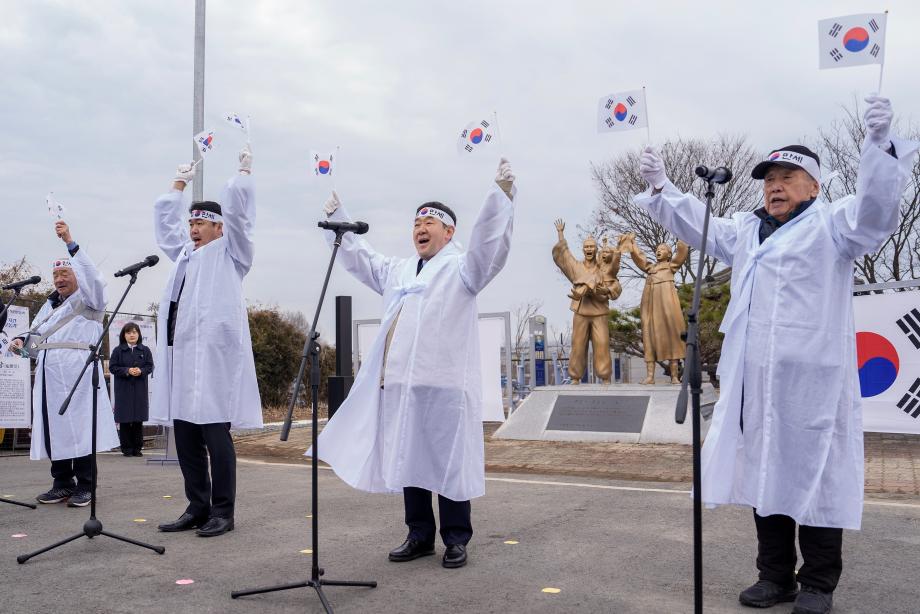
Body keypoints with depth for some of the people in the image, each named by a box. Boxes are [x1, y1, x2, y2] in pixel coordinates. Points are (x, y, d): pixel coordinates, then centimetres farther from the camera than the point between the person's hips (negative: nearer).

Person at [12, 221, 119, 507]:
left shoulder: (89, 299, 5)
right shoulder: (49, 305, 26)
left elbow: (92, 277, -15)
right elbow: (36, 336, 27)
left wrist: (70, 242, -21)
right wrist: (22, 340, 3)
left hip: (77, 374, -6)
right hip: (49, 375, 7)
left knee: (80, 426, -7)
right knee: (54, 427, 4)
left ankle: (85, 487, -3)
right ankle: (62, 483, 11)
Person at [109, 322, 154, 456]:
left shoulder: (145, 350, 8)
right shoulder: (118, 350, 4)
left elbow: (150, 366, 5)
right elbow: (112, 367, -1)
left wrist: (141, 371, -15)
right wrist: (127, 371, -14)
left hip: (140, 390, 1)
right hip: (123, 389, -1)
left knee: (139, 420, 3)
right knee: (125, 420, -1)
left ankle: (137, 448, 11)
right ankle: (127, 448, 6)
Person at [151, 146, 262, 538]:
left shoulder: (229, 253, 6)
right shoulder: (186, 253, 23)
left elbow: (236, 209, -2)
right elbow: (164, 220, 34)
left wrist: (243, 170, 7)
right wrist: (179, 183, 39)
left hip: (215, 357, -7)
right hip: (181, 358, 7)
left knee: (216, 436, -6)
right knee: (186, 438, 8)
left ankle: (222, 512, 1)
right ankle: (198, 508, 16)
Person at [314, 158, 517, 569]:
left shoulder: (462, 268, 3)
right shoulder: (398, 270, 22)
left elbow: (490, 244, -13)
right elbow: (358, 257, 33)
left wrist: (501, 194, -23)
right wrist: (336, 216, 33)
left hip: (443, 383, -6)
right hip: (399, 381, 7)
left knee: (448, 462, -1)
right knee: (407, 461, 11)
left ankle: (456, 539, 12)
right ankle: (420, 535, 23)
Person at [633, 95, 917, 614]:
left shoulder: (832, 224, 1)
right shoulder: (747, 231, 21)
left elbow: (876, 205, -16)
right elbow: (698, 224, 32)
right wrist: (662, 188, 25)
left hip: (810, 381, -6)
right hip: (755, 381, 7)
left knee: (814, 476, 1)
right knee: (766, 474, 11)